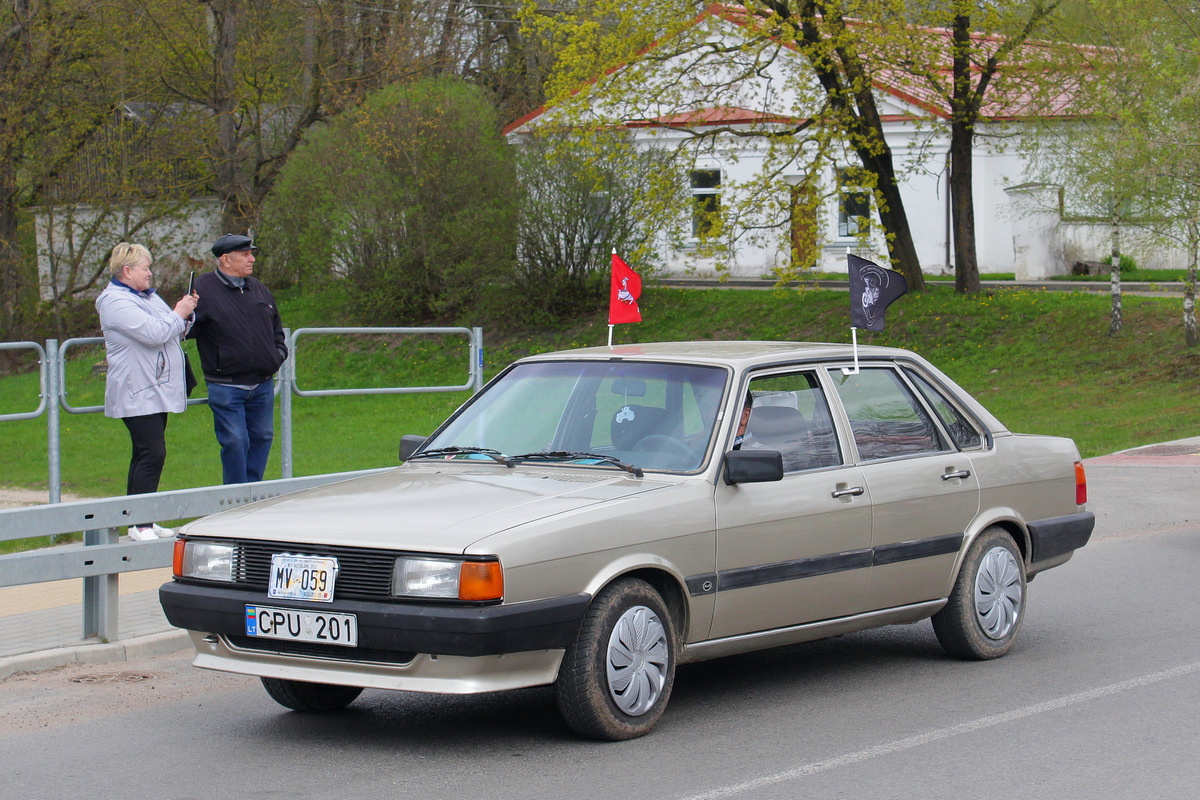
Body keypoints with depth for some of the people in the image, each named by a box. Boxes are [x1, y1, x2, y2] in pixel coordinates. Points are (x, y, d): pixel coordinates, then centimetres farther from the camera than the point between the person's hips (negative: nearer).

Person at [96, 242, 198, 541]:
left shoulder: (146, 297, 19)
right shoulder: (116, 302, -14)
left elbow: (173, 331, 27)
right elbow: (153, 333, -24)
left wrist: (185, 314, 8)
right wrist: (178, 314, -9)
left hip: (156, 391, 10)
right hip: (137, 395, -10)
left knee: (147, 455, 10)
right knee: (151, 454, -15)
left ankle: (142, 522, 13)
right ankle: (140, 525, -14)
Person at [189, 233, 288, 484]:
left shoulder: (258, 289, 15)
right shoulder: (203, 289, -5)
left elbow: (277, 329, 26)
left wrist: (278, 354, 11)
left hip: (262, 386, 6)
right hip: (226, 386, -6)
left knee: (262, 437, 8)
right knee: (235, 442, -7)